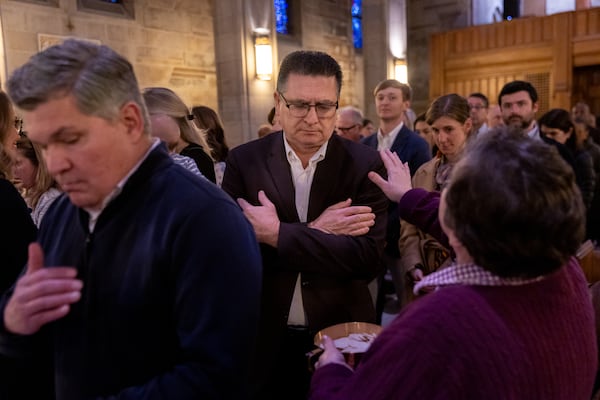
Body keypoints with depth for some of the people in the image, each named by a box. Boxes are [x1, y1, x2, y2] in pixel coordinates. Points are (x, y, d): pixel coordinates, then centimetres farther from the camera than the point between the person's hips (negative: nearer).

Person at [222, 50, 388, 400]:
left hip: (339, 336, 0)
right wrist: (315, 232, -19)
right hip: (266, 338, 1)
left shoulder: (365, 164, -7)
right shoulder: (245, 160, -4)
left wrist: (277, 234, -22)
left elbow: (368, 259, -17)